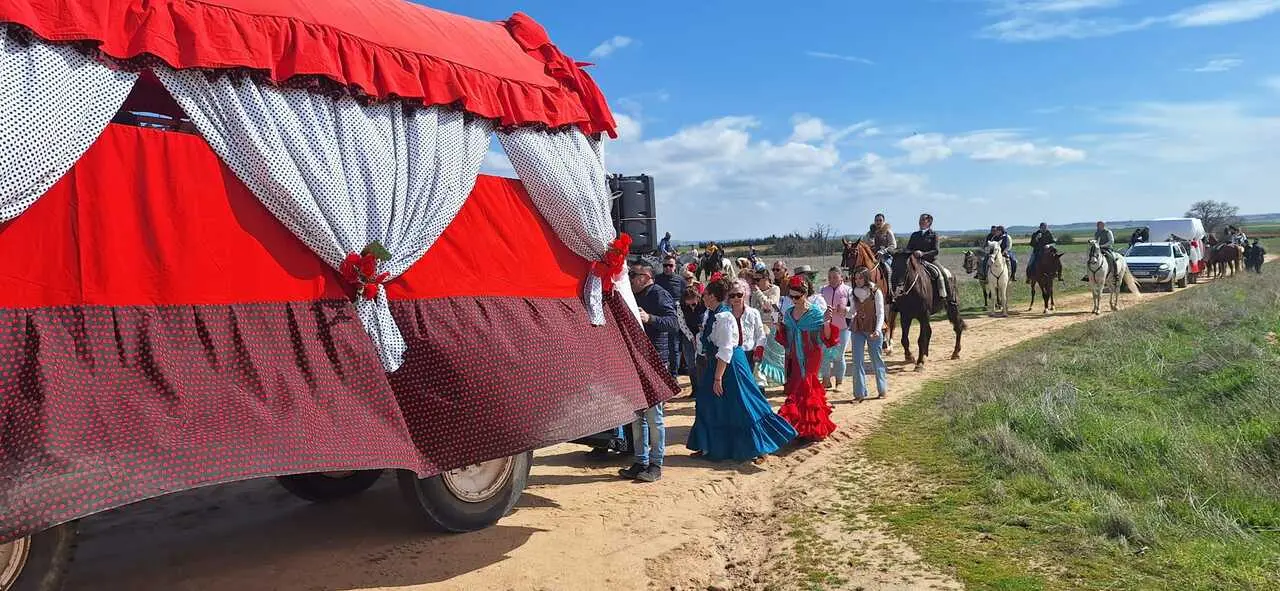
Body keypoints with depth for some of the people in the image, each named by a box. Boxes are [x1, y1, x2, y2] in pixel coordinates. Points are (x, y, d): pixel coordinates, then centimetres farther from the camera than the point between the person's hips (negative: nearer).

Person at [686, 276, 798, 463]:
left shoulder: (723, 317, -21)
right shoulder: (714, 315, 8)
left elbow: (725, 351, -24)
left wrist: (718, 378, -23)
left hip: (729, 367, -10)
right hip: (715, 365, 10)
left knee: (741, 410, -2)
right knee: (709, 408, 15)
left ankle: (758, 449, 9)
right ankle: (709, 448, 26)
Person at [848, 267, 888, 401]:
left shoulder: (876, 292, -7)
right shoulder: (854, 293, 5)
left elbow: (880, 313, -9)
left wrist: (878, 330, -21)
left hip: (873, 329, -4)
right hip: (858, 329, 4)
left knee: (876, 358, 6)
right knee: (857, 360, -2)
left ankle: (882, 390, 21)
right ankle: (860, 393, 2)